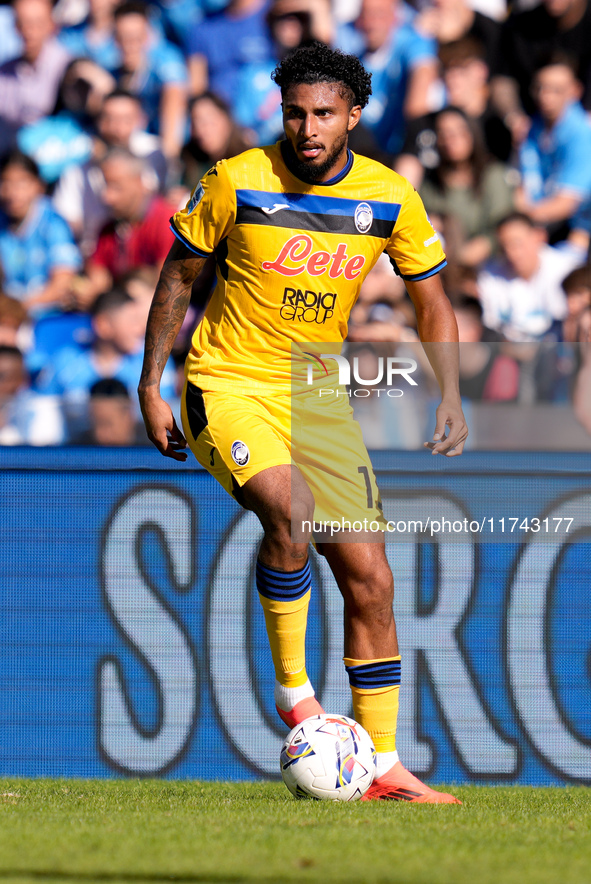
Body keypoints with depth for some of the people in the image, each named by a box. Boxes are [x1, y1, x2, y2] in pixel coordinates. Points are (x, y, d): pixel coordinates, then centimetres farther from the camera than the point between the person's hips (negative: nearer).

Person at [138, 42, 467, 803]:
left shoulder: (391, 199, -4)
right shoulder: (235, 183, -11)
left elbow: (432, 302, 9)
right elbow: (177, 277, 1)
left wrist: (450, 395, -4)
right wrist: (150, 385, -1)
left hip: (319, 397, 4)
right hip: (227, 388, -4)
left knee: (370, 581, 0)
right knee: (292, 510, -33)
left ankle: (385, 768, 10)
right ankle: (293, 689, -15)